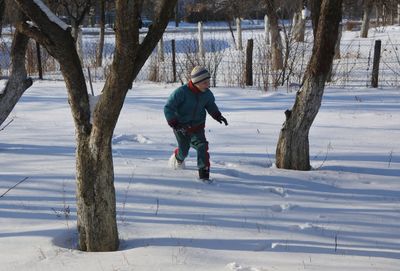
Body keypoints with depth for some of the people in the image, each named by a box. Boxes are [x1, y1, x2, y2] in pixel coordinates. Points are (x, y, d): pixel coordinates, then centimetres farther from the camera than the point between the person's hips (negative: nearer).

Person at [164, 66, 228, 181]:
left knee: (202, 147, -18)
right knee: (184, 150, 13)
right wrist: (174, 123, -30)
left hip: (197, 127, 3)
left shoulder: (207, 94, -10)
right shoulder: (181, 92, -27)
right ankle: (178, 158, 51)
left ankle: (204, 173, -12)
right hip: (181, 127, -3)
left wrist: (218, 116, -2)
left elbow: (211, 105, 14)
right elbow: (168, 108, -21)